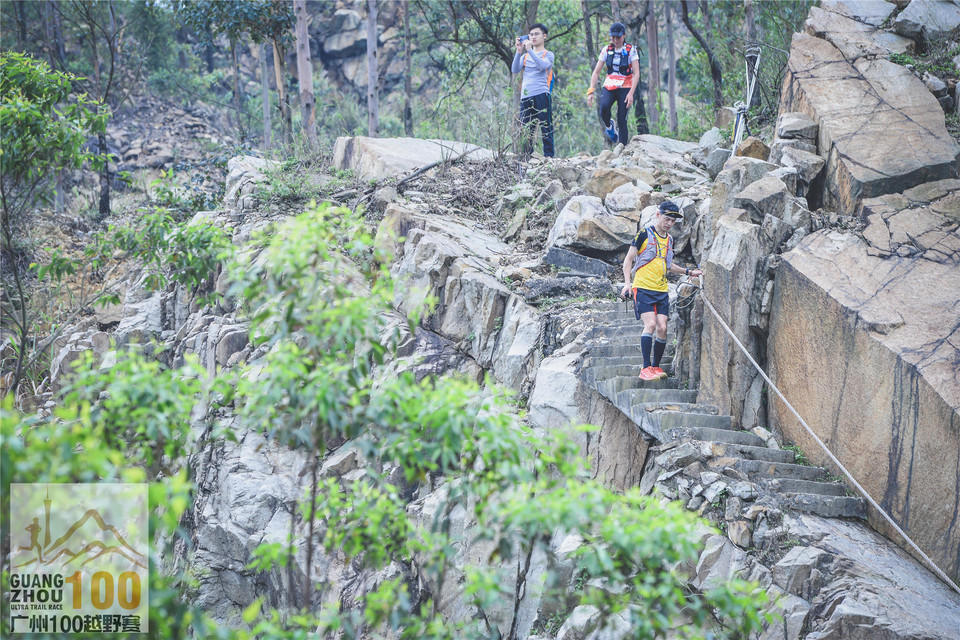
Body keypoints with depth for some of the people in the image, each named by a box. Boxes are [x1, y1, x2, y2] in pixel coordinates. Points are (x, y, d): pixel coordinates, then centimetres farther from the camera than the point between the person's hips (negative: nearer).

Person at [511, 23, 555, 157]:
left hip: (541, 95, -4)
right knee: (525, 131, 2)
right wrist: (519, 51, -6)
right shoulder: (525, 56, 21)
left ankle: (549, 156, -8)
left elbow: (543, 65, -13)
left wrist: (529, 50, -16)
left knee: (546, 130, -8)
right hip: (525, 96, 4)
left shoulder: (548, 54, 9)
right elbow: (515, 70, 5)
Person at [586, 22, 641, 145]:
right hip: (609, 87, 2)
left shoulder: (631, 50, -3)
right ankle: (609, 127, 0)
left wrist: (631, 93, -21)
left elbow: (636, 73, -8)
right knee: (604, 107, -30)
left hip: (625, 88, -2)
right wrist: (591, 91, -7)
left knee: (622, 120, -9)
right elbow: (596, 72, 6)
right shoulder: (607, 50, 5)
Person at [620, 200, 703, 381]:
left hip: (662, 290, 6)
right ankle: (646, 368, -17)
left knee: (662, 328, -3)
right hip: (643, 288, -6)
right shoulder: (644, 234, -3)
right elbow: (628, 259, -1)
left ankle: (656, 367, 9)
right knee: (650, 324, -19)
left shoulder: (669, 240, 16)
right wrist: (627, 282, -13)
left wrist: (688, 272, 24)